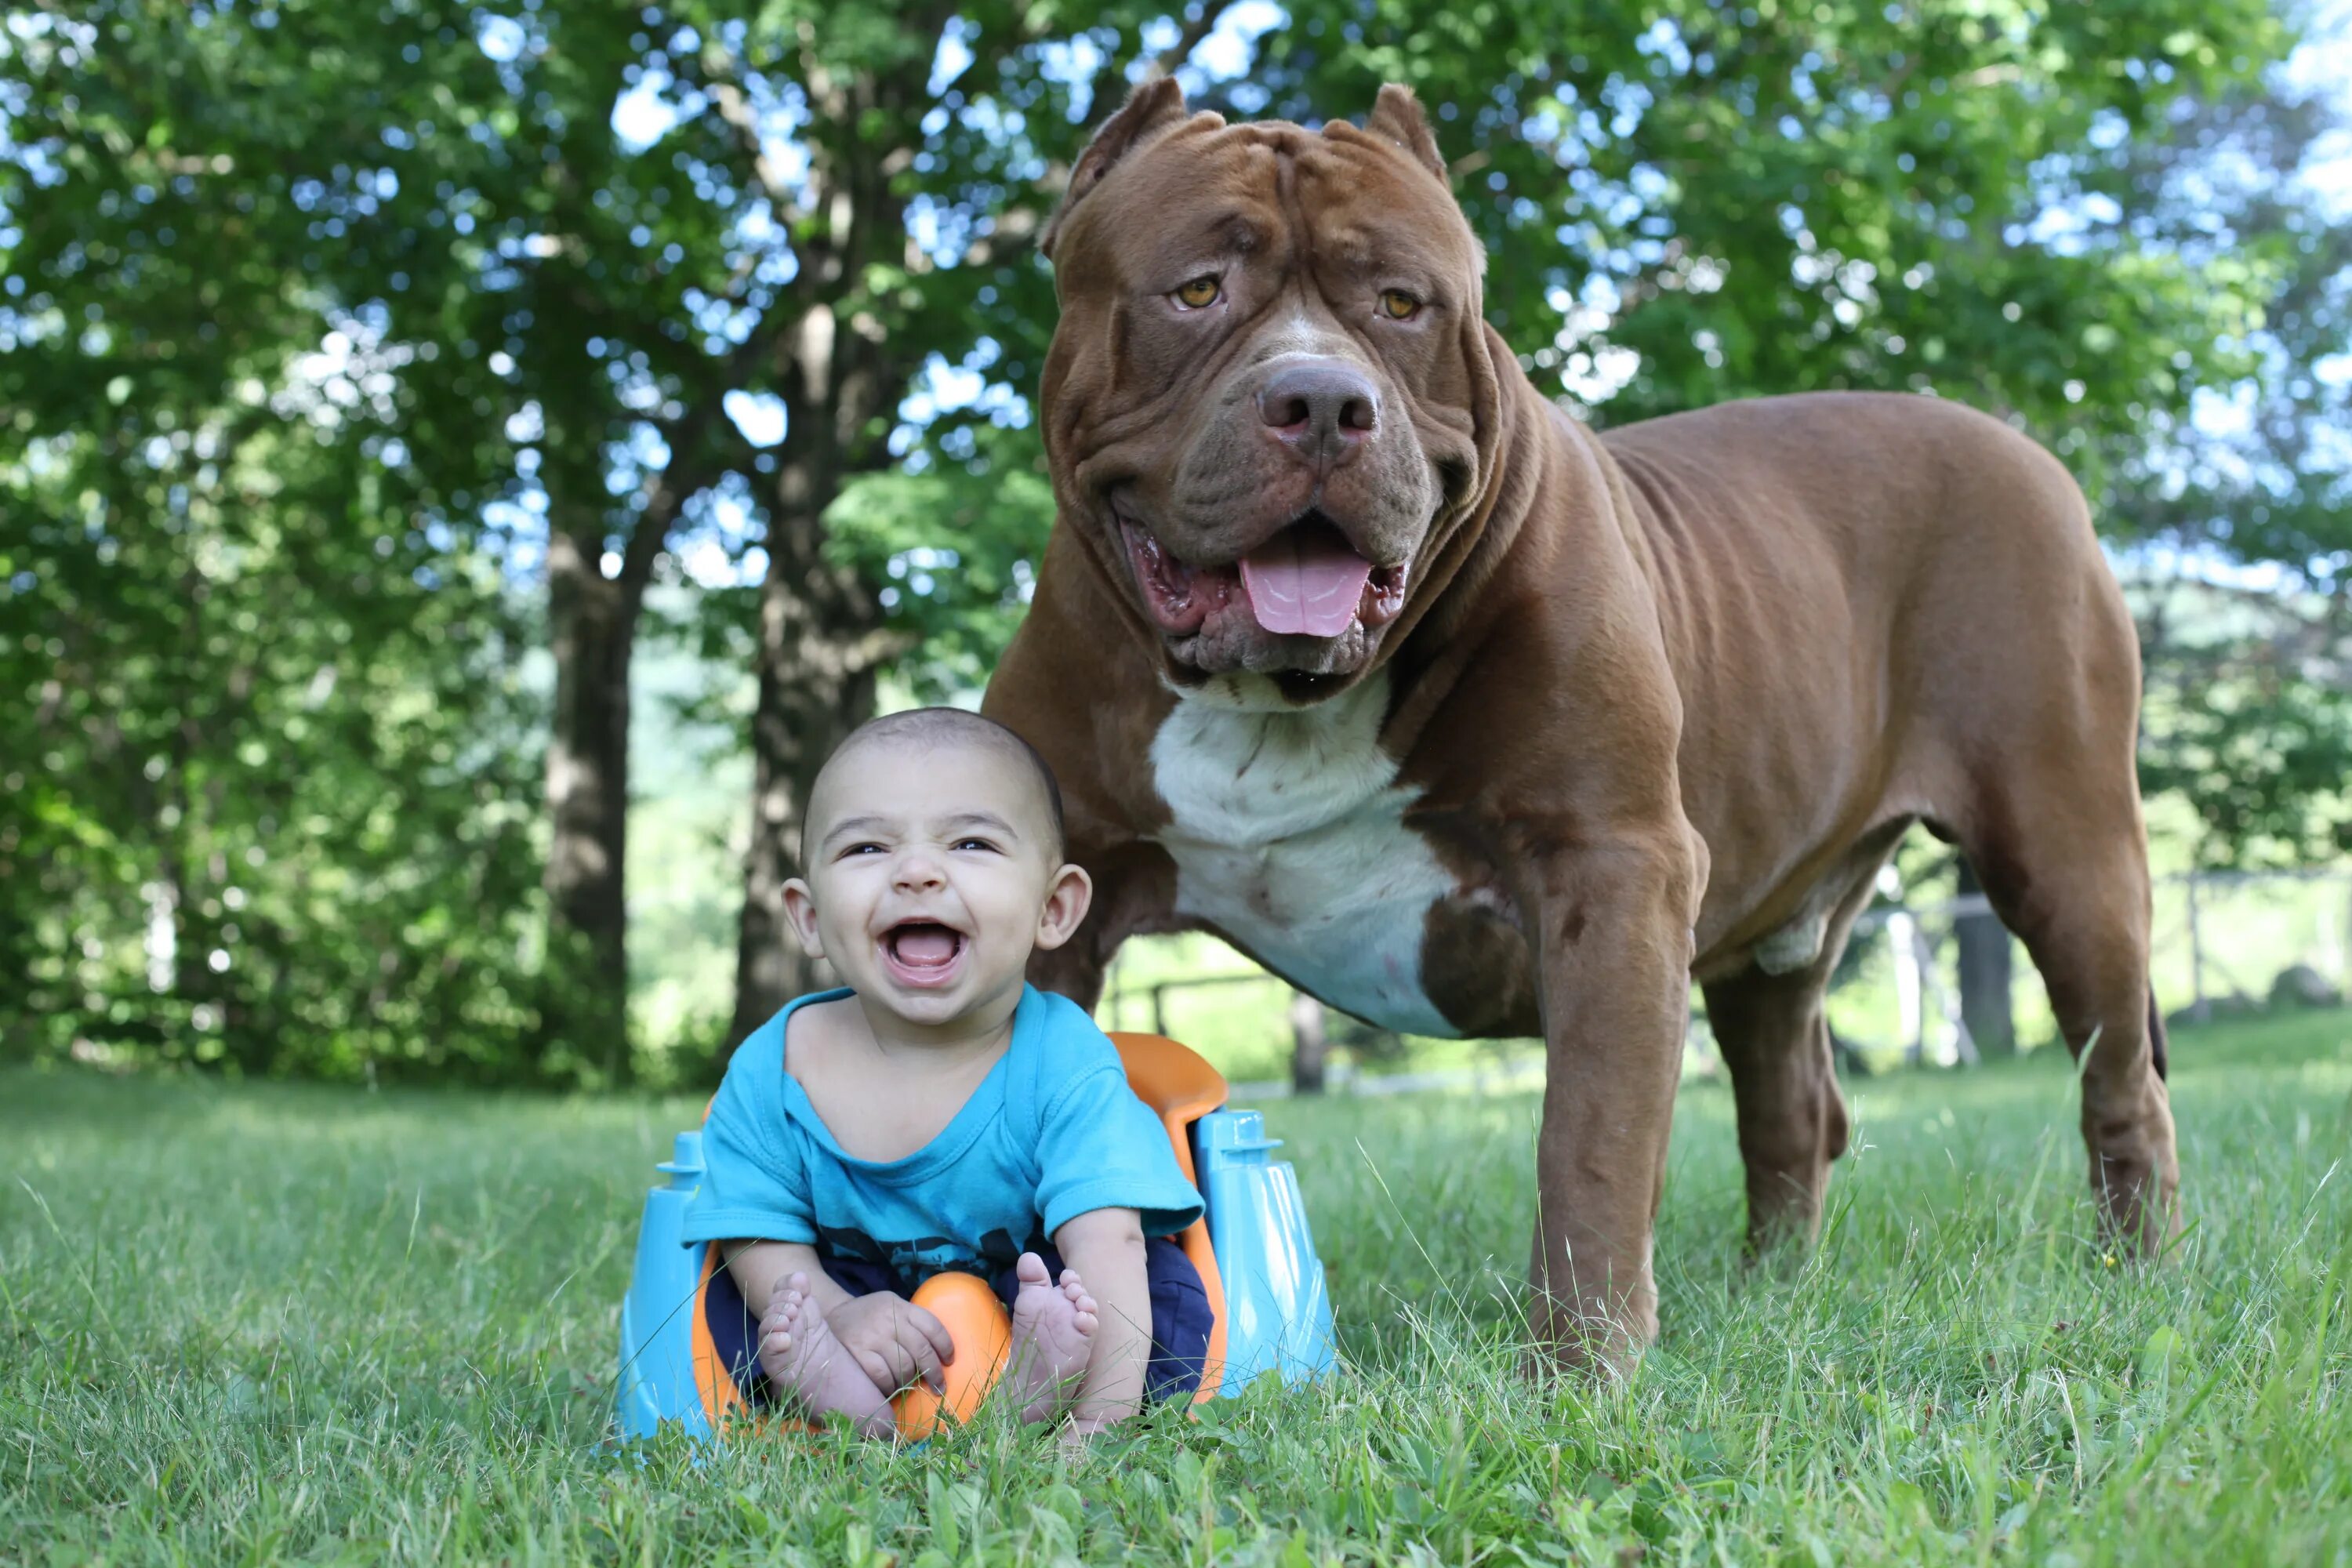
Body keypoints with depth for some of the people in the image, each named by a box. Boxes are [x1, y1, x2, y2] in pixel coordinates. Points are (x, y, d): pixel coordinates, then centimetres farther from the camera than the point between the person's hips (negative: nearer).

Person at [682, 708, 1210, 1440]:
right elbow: (759, 1240, -10)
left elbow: (1107, 1243, -33)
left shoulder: (1065, 1066, -22)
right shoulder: (771, 1071, -13)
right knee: (732, 1303, -16)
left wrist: (1103, 1413, -47)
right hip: (863, 1301, 3)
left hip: (1025, 1296, -2)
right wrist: (837, 1314, -33)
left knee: (1167, 1283, -22)